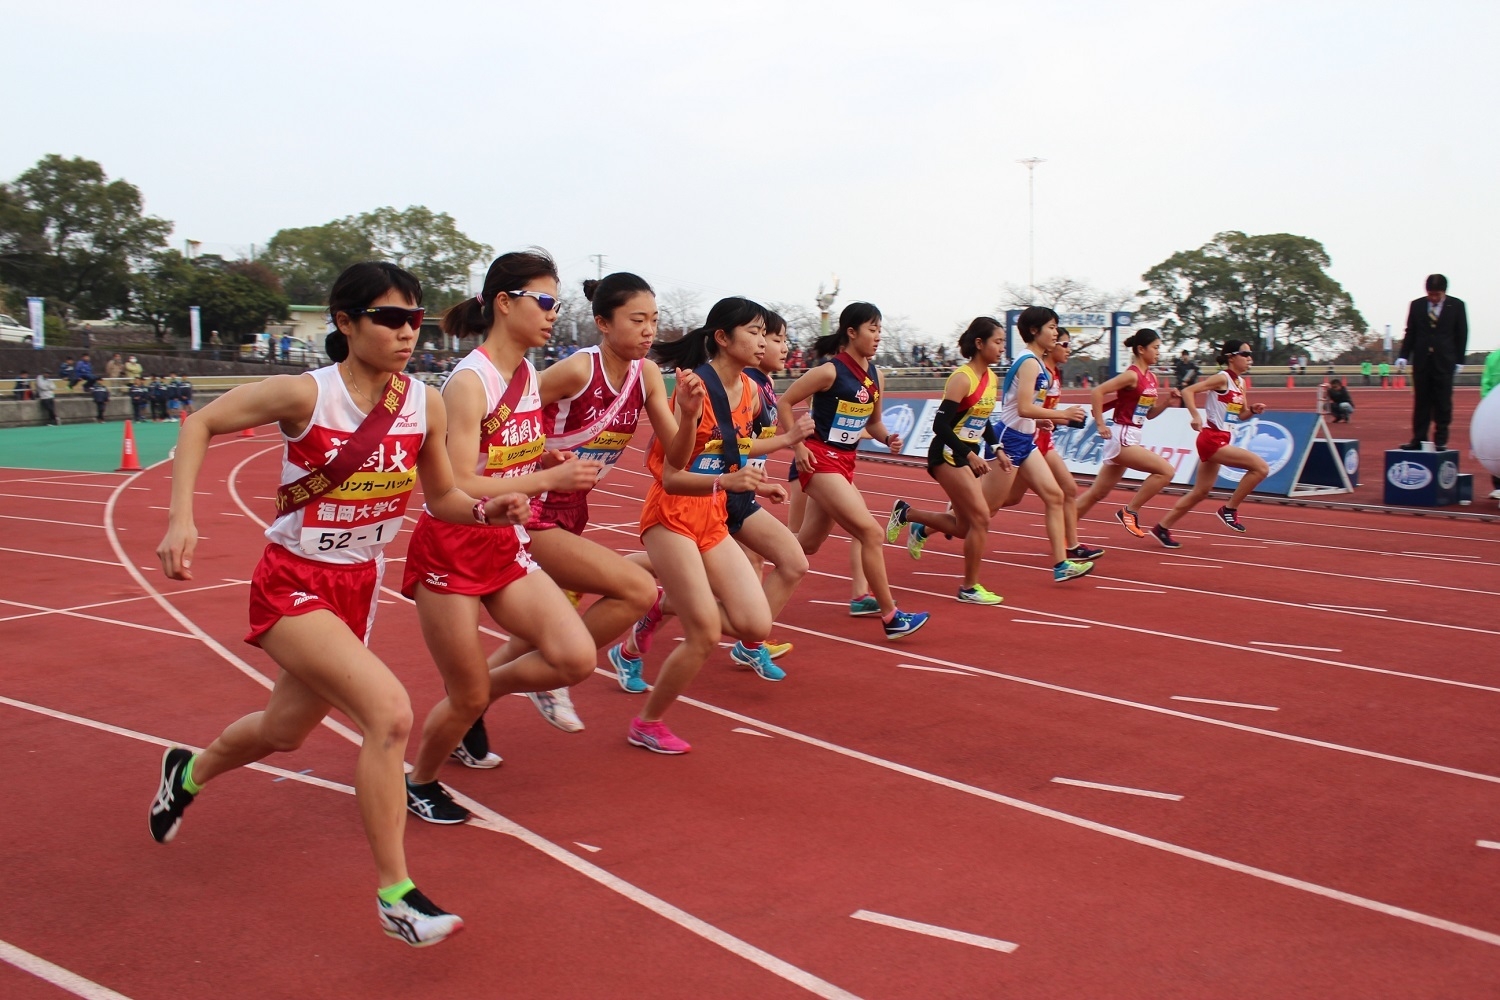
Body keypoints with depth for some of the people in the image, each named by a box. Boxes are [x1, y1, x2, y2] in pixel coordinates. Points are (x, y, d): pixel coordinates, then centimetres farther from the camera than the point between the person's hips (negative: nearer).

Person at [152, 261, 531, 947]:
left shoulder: (426, 406, -5)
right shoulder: (306, 394, -17)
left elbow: (442, 497, 7)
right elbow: (199, 425, -6)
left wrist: (489, 511, -14)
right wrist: (180, 521, -16)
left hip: (359, 589, 6)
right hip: (292, 586, -6)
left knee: (286, 731, 24)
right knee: (390, 712, -24)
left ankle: (188, 773, 57)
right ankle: (394, 894, -10)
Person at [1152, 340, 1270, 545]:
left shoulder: (1241, 383, 13)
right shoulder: (1222, 378, -12)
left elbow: (1240, 415, 21)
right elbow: (1188, 391, -18)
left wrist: (1253, 409, 1)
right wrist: (1196, 416, -30)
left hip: (1221, 440, 9)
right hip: (1212, 438, -9)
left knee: (1200, 492, 13)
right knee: (1261, 467, -16)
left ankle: (1162, 528, 20)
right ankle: (1230, 509, -4)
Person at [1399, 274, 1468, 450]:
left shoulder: (1456, 305, 1)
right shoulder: (1417, 305, 5)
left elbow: (1462, 334, 4)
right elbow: (1410, 333, 8)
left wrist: (1459, 359, 0)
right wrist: (1403, 355, 1)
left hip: (1444, 361, -2)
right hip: (1422, 360, 2)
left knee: (1443, 402, -1)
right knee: (1421, 401, 4)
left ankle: (1441, 440, 4)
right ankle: (1418, 439, 6)